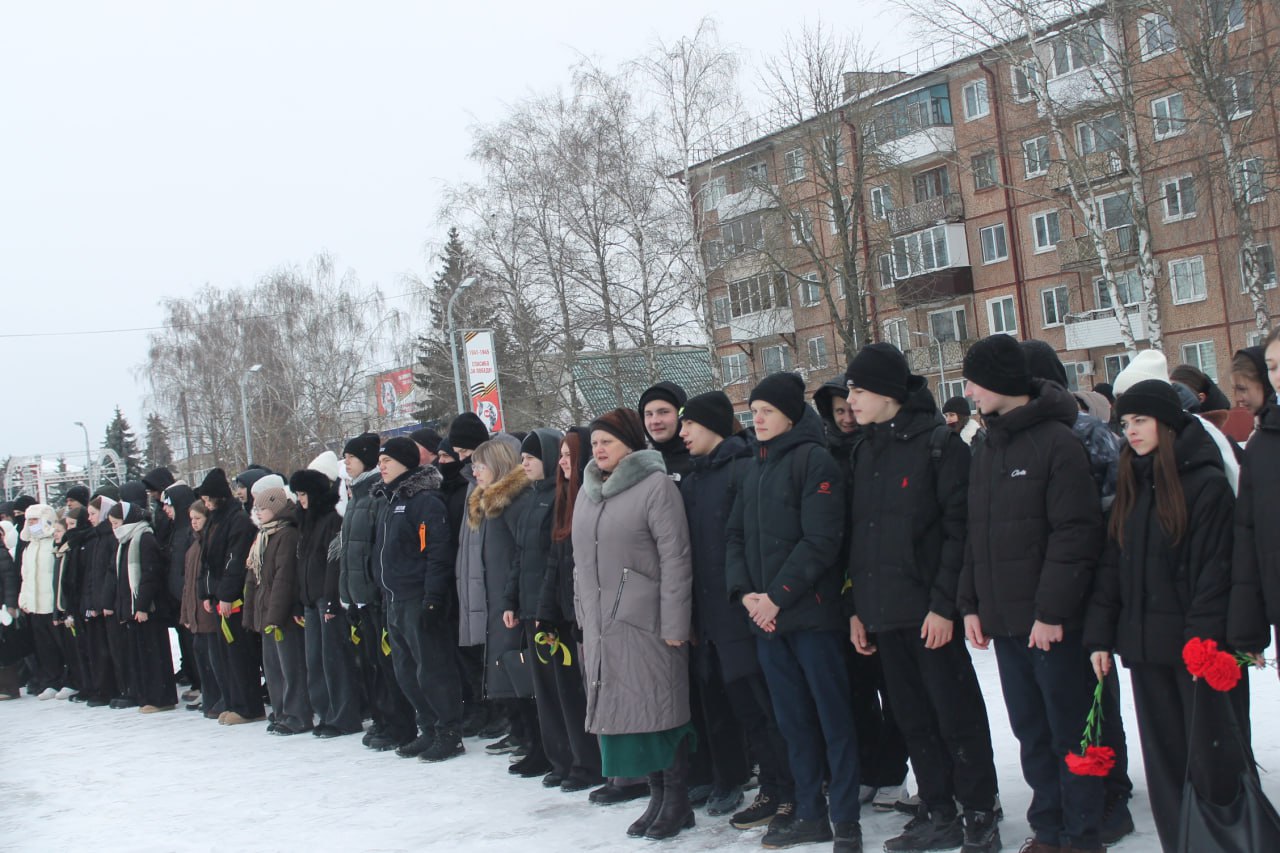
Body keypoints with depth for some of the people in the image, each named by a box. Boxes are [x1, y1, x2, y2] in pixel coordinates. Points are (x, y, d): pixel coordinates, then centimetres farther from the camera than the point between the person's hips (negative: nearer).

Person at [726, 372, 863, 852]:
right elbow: (736, 537, 14)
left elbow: (821, 540, -16)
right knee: (793, 719, 12)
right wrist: (744, 592, -3)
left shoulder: (813, 460, -7)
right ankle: (810, 813, 21)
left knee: (833, 717, 0)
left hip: (811, 613, -7)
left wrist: (777, 596, -16)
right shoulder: (755, 468, 16)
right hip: (765, 616, 7)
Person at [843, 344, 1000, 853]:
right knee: (914, 719, 12)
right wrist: (857, 607, 12)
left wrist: (944, 604, -17)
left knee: (957, 716, 1)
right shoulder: (863, 452, 14)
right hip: (883, 613, 7)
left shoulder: (939, 443, -7)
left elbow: (959, 528, -13)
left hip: (929, 610, -7)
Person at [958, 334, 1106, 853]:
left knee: (1070, 732, 2)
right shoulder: (987, 452, 14)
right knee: (1031, 732, 14)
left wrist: (1052, 610, -19)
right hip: (1004, 622, 8)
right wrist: (971, 604, 12)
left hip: (1053, 622, -7)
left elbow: (1076, 534, -16)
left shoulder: (1056, 441, -11)